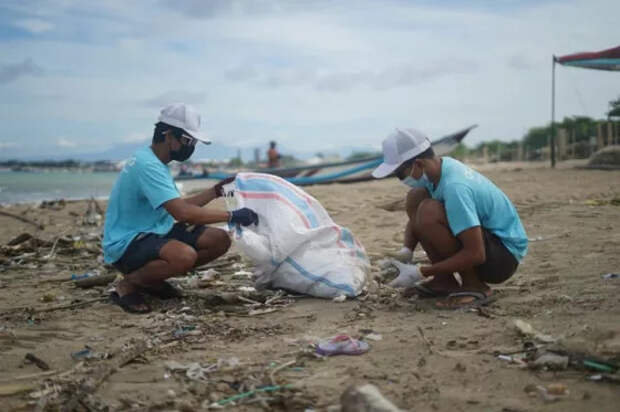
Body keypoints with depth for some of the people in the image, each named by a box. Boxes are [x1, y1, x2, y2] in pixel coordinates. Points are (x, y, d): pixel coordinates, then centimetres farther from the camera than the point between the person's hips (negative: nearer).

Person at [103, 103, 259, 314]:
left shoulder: (155, 162, 10)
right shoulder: (147, 165, -23)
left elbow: (178, 205, 15)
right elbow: (182, 213, -31)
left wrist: (216, 191, 6)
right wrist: (232, 216, -25)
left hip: (156, 233, 10)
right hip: (125, 245, -10)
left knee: (220, 240, -1)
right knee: (185, 255, -38)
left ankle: (152, 279, 10)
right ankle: (128, 284, -10)